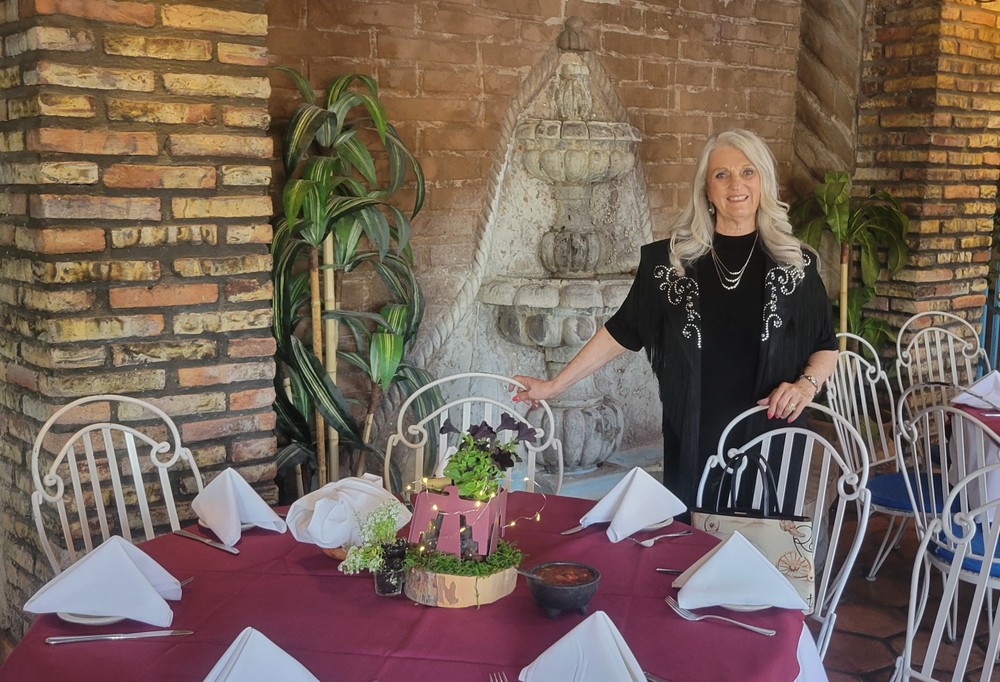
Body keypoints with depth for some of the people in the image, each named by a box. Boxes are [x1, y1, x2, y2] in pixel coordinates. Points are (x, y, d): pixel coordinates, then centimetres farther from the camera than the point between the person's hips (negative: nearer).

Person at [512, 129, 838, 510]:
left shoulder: (796, 263, 3)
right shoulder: (672, 259, 2)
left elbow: (826, 348, 11)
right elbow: (622, 331, 6)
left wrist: (807, 383, -9)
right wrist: (554, 385, 3)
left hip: (772, 440, 0)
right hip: (694, 440, 0)